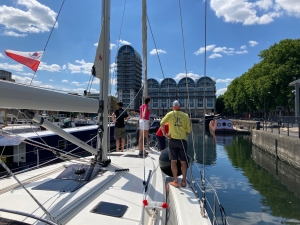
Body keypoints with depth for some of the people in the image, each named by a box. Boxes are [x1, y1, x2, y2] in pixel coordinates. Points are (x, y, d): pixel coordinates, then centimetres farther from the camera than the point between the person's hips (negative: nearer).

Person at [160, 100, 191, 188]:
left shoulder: (170, 114, 2)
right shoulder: (185, 115, 5)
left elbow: (162, 123, -12)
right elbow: (188, 130, 5)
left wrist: (164, 133, -4)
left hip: (173, 139, -1)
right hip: (183, 140, 1)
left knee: (173, 161, 7)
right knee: (183, 162, 11)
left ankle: (175, 181, 11)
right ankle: (183, 181, 19)